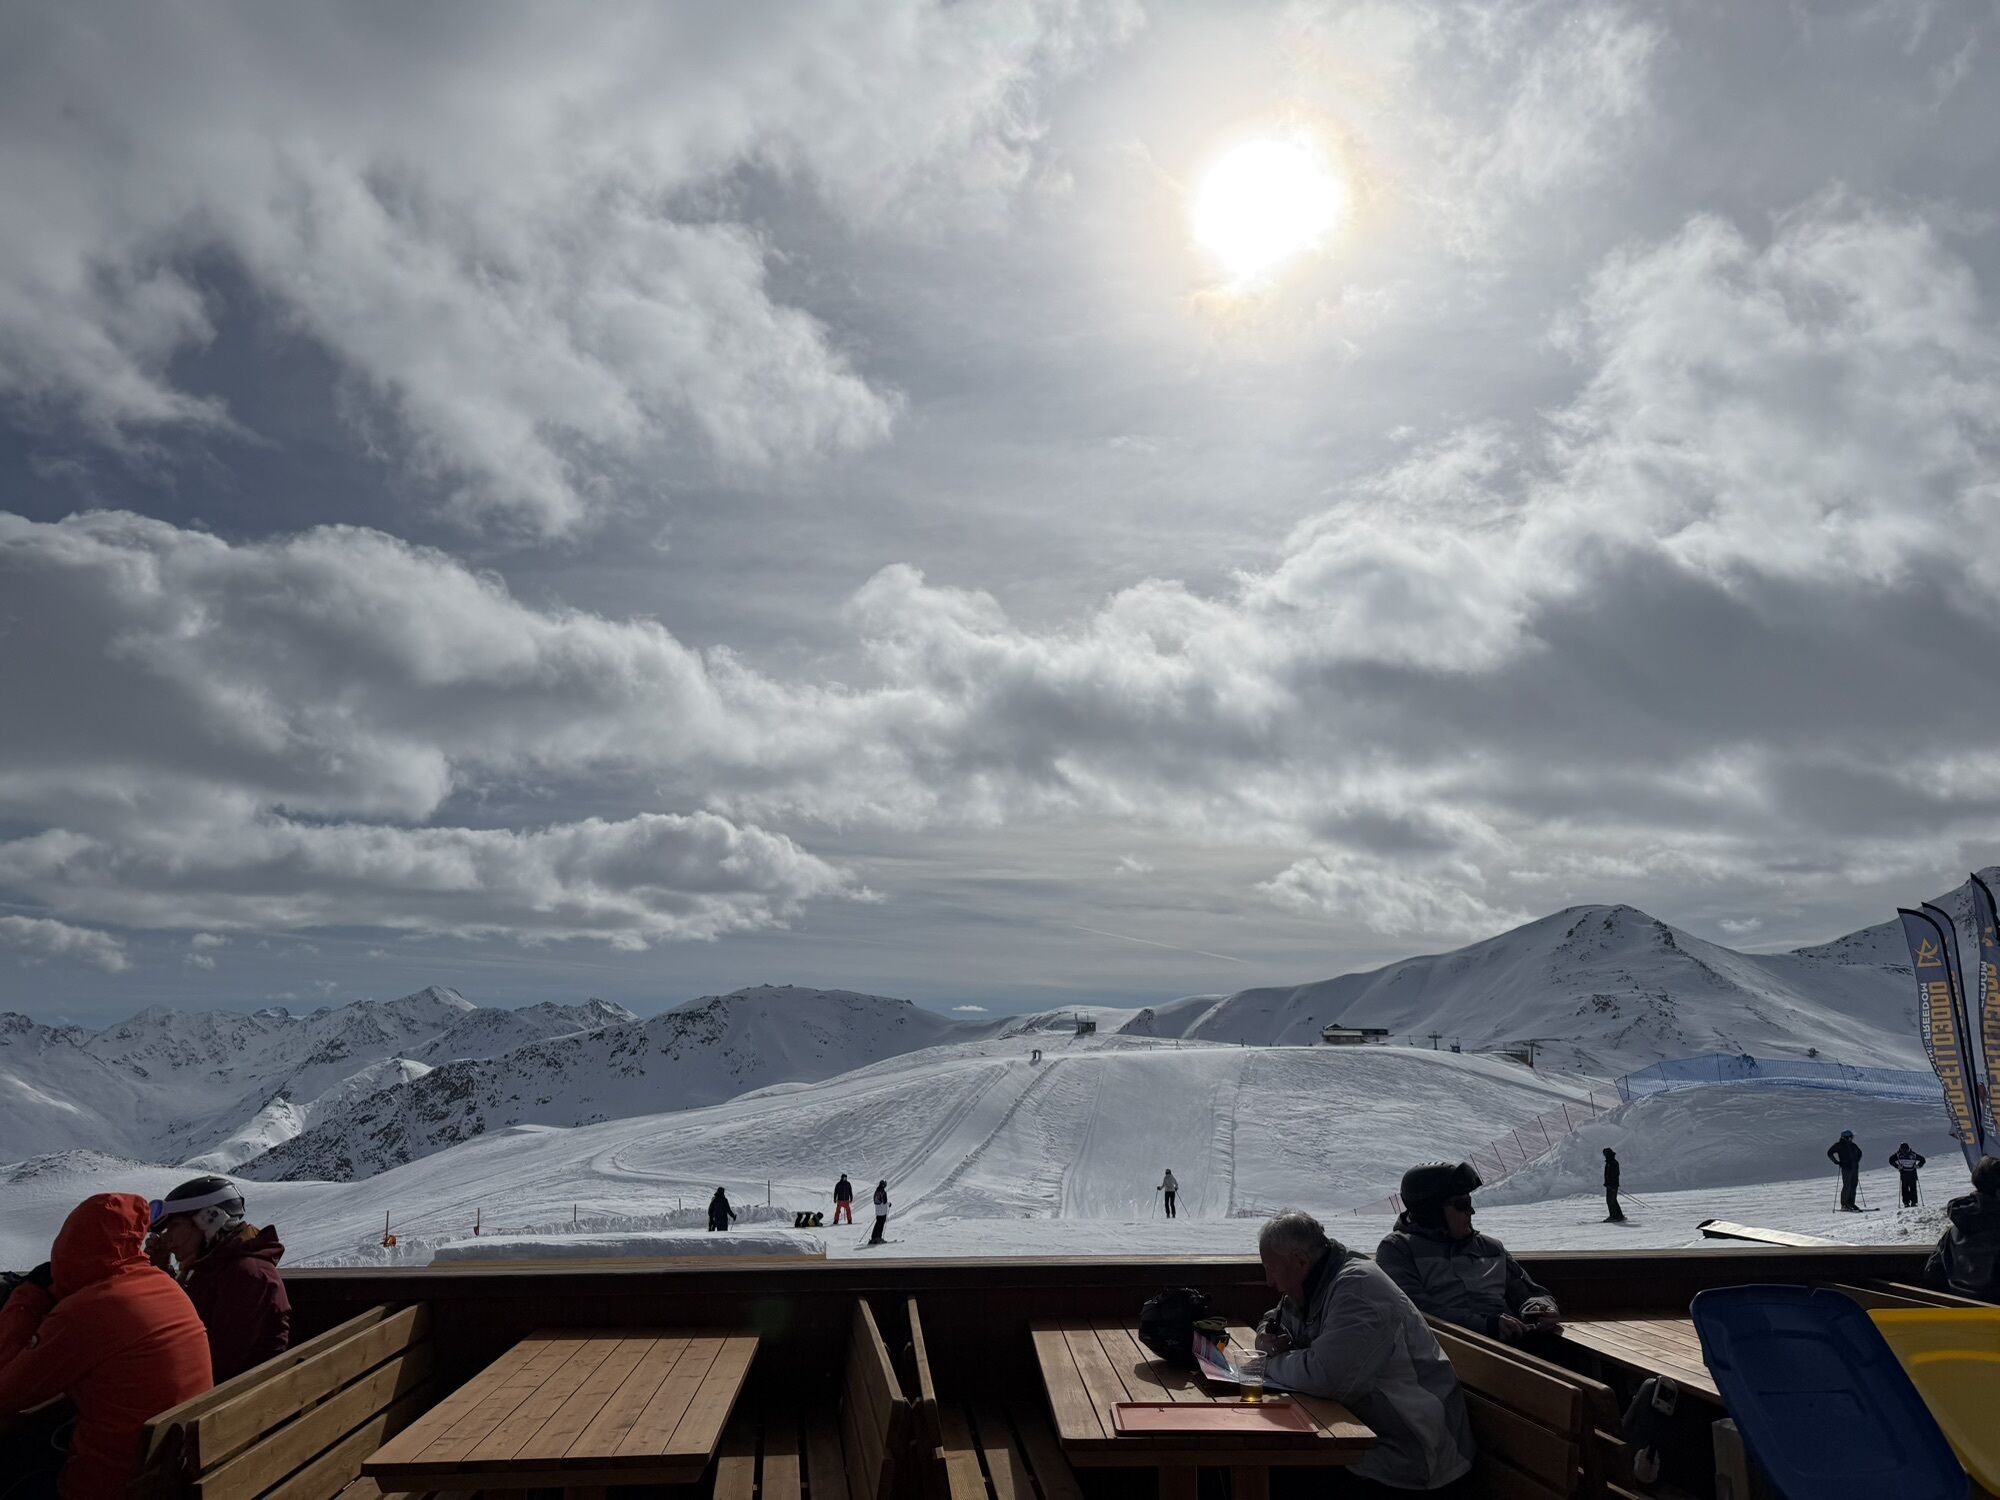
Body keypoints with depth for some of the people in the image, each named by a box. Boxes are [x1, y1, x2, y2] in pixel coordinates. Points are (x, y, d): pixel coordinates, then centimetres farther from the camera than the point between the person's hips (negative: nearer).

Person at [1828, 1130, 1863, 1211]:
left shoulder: (1853, 1145, 15)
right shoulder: (1839, 1145, -3)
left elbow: (1859, 1152, 35)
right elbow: (1830, 1153, -4)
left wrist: (1856, 1160, 22)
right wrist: (1837, 1162, -9)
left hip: (1855, 1168, 7)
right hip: (1846, 1168, -7)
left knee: (1854, 1186, 5)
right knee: (1847, 1186, -9)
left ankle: (1851, 1204, 13)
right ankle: (1844, 1205, -6)